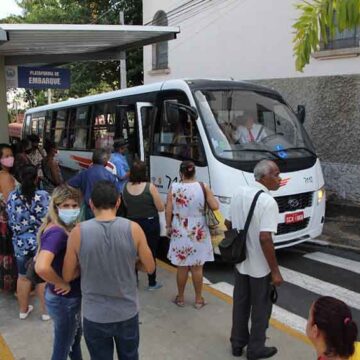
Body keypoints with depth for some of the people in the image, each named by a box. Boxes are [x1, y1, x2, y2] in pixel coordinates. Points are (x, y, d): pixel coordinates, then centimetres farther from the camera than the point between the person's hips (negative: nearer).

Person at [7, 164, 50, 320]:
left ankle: (23, 310, 32)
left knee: (23, 277, 17)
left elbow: (11, 220, 4)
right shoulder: (43, 196, -17)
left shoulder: (12, 196, -5)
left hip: (20, 242, 3)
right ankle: (46, 311, 23)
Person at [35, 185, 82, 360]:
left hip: (70, 297, 9)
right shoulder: (57, 232, -28)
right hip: (64, 299, -9)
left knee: (75, 337, 29)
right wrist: (61, 284, -26)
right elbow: (41, 267, -42)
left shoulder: (65, 228, 0)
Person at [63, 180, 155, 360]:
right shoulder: (133, 229, -14)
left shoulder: (78, 232, -15)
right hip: (127, 313, 1)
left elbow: (67, 276, -5)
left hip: (94, 316, 0)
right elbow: (150, 268, -4)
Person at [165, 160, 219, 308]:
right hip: (198, 233, 0)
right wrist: (209, 195, 11)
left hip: (180, 232, 0)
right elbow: (215, 207, -8)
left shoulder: (174, 188, -7)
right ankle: (198, 299, 22)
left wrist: (169, 227, 9)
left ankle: (180, 298, 26)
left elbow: (168, 211, -6)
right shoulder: (203, 187, -8)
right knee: (197, 267, 11)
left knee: (182, 267, 12)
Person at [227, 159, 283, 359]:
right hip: (259, 266, -7)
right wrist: (275, 271, -20)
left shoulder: (239, 193, -1)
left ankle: (237, 343, 36)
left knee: (240, 304, 21)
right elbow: (265, 238, -28)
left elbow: (229, 224, 8)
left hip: (240, 262, 7)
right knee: (260, 308, 13)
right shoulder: (268, 202, -23)